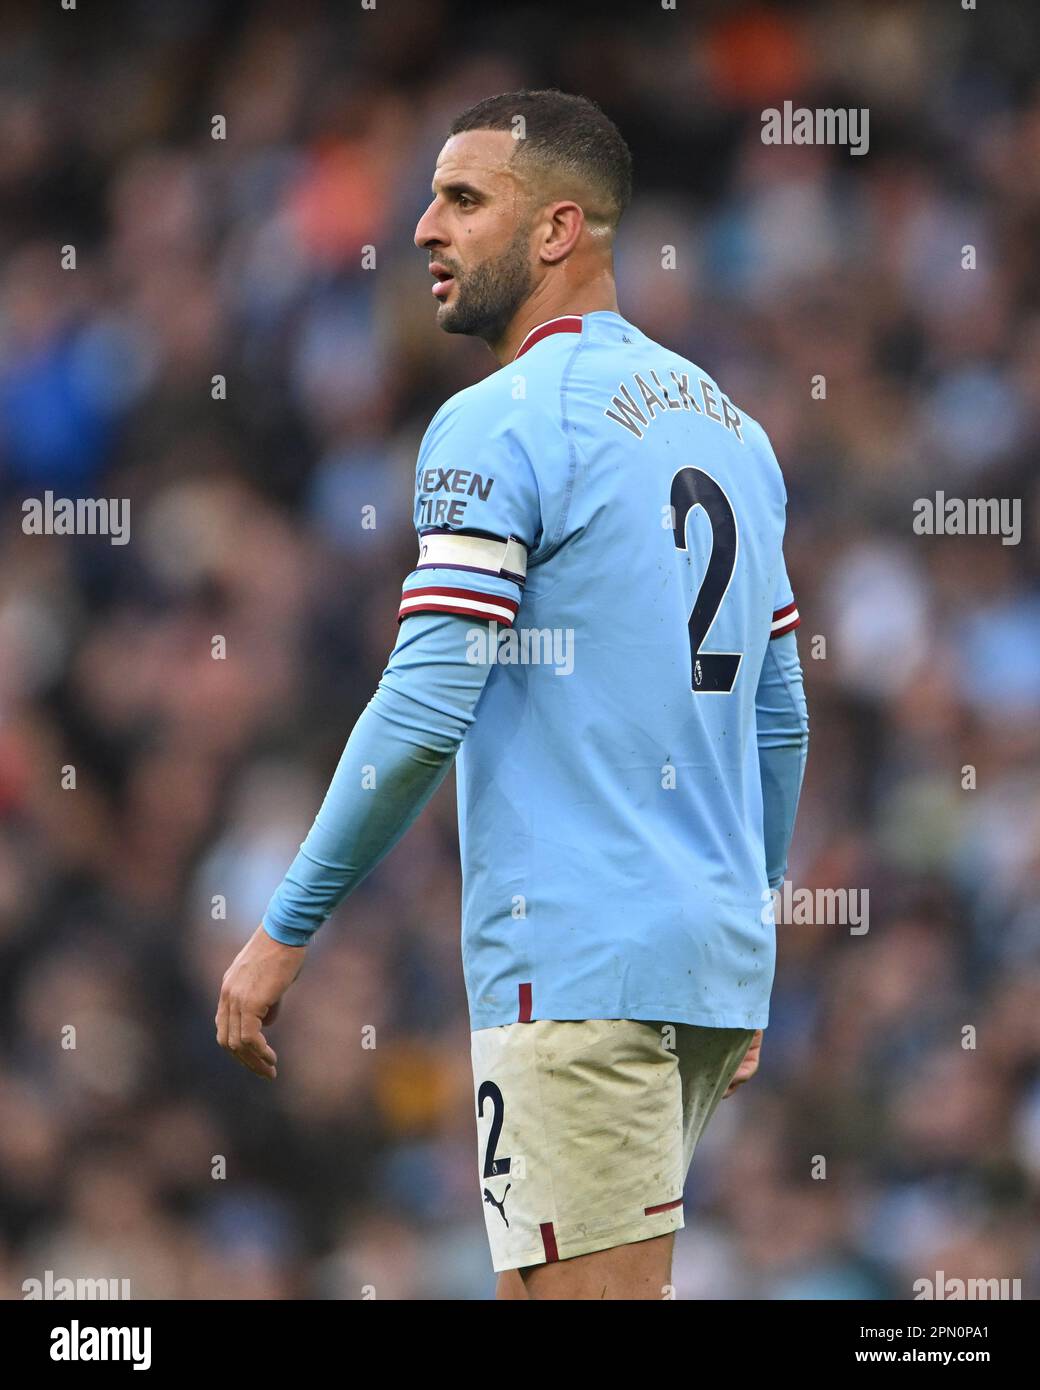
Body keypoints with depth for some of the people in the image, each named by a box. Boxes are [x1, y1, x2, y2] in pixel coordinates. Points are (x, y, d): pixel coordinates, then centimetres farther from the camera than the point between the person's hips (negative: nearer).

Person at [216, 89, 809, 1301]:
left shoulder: (500, 424, -10)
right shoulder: (729, 426, 15)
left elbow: (423, 714, -16)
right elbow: (779, 720, 20)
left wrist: (285, 932, -10)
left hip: (576, 971, -8)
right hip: (713, 969, 9)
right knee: (537, 1286, 15)